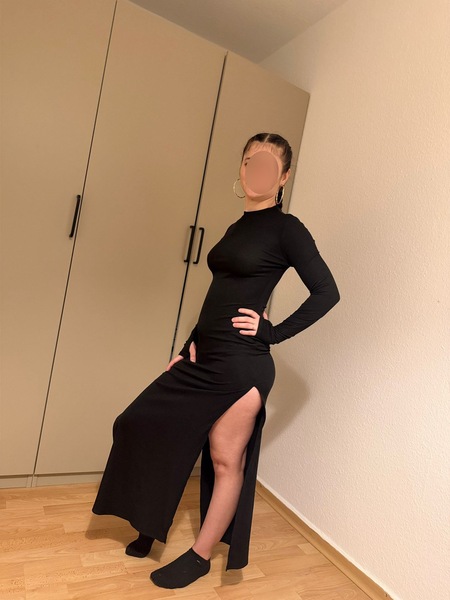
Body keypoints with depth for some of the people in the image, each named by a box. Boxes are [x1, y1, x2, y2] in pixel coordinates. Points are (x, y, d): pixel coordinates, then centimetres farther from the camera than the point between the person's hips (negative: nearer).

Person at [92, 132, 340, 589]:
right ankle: (153, 525, 36)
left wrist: (272, 332, -10)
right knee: (146, 426, 14)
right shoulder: (238, 227, 15)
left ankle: (201, 557, 29)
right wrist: (191, 345, 13)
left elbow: (326, 292, -9)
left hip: (240, 363, -8)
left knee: (226, 460, 7)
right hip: (205, 358, 8)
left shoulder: (286, 229, -6)